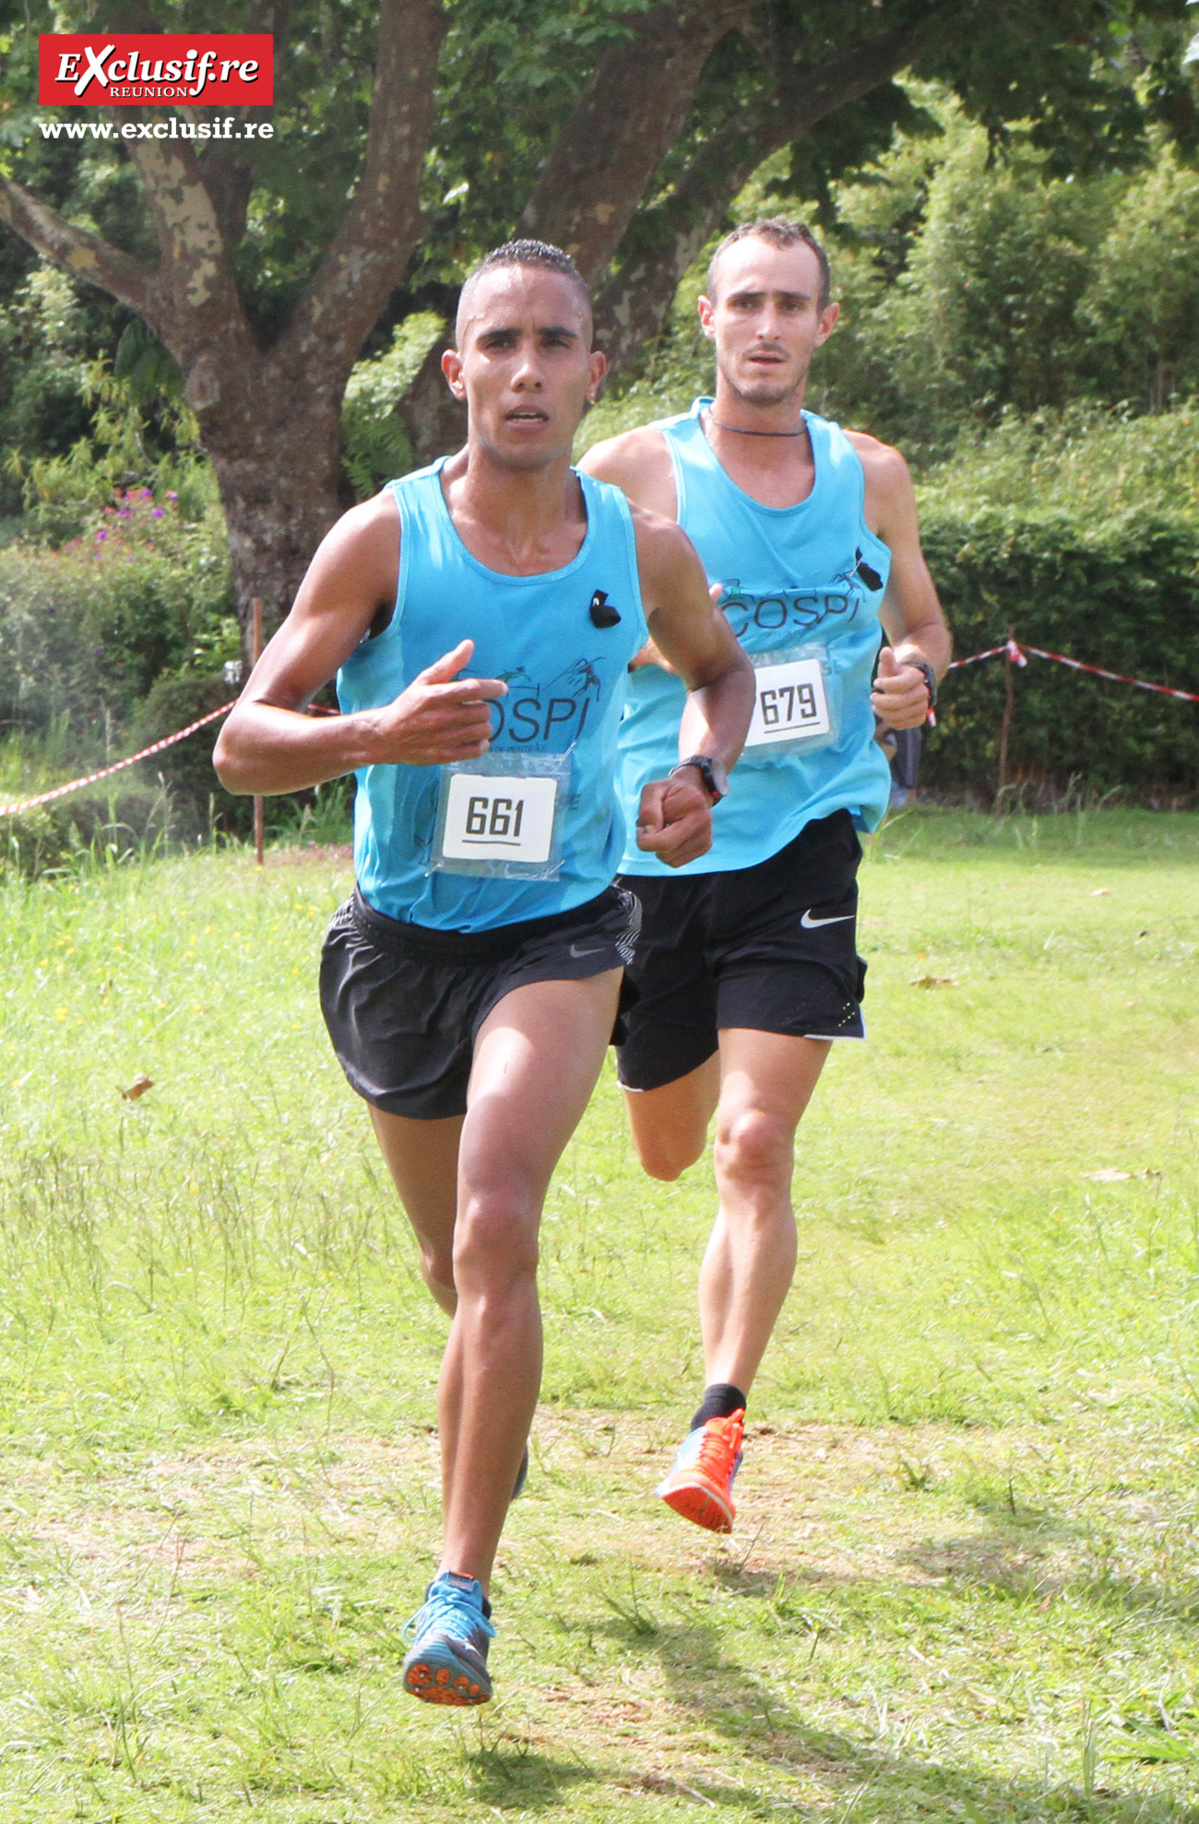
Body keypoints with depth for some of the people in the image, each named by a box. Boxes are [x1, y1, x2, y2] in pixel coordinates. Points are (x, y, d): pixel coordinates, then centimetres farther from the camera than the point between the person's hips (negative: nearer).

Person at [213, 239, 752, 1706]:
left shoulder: (643, 552, -4)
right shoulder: (383, 540, -11)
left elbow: (722, 667, 20)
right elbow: (242, 745, -13)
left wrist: (696, 775, -2)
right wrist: (376, 735, -33)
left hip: (559, 928, -1)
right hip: (402, 934, 1)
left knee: (497, 1230, -23)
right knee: (457, 1269, 17)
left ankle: (462, 1591, -21)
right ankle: (493, 1426, 54)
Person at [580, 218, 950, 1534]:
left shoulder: (871, 478, 7)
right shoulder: (633, 473, -2)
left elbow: (922, 626, 21)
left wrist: (913, 675, -2)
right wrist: (642, 639, -17)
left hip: (803, 845, 0)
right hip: (655, 847, 0)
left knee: (755, 1148, -15)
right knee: (670, 1152, 15)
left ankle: (718, 1422, -11)